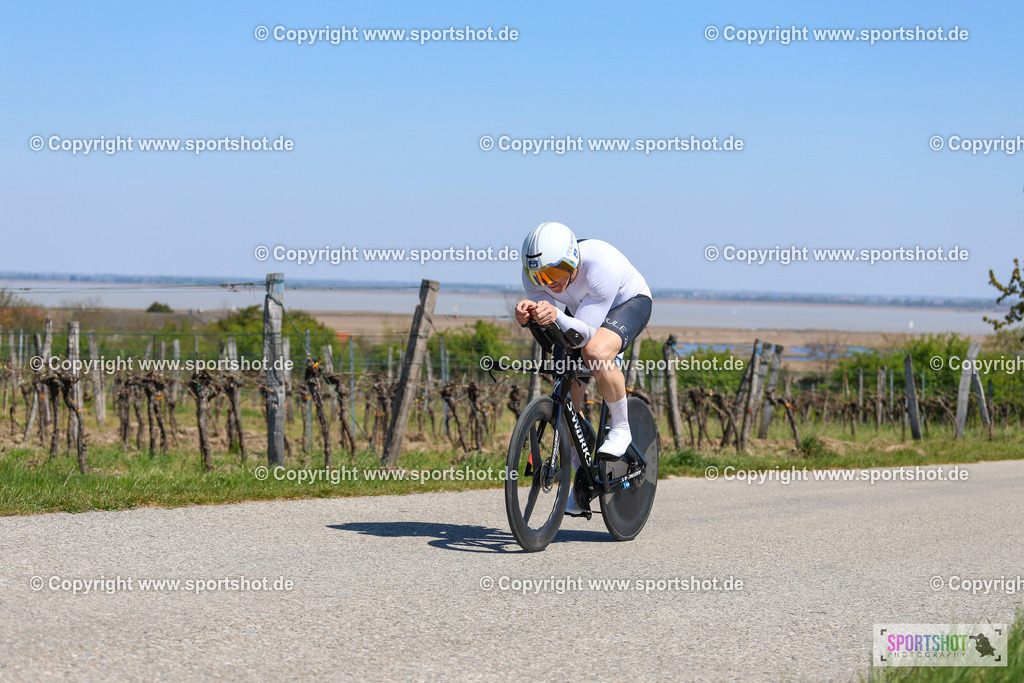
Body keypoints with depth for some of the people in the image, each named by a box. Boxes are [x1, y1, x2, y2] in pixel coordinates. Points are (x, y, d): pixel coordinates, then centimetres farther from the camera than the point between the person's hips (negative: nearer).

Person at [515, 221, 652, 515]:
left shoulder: (602, 266, -41)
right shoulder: (535, 273, -26)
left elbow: (585, 334, -40)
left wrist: (557, 316, -59)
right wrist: (526, 314, -45)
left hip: (628, 303, -6)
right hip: (580, 310, 6)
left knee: (595, 352, -38)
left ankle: (621, 427, -15)